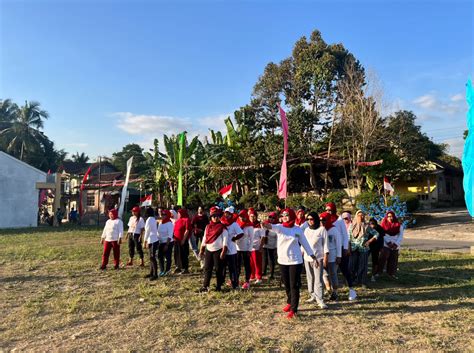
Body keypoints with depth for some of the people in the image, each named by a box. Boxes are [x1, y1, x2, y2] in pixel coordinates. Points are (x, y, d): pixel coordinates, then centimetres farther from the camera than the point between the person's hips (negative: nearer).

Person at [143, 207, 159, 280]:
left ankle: (155, 274, -3)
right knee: (151, 258, 14)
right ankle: (151, 273, 22)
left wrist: (145, 241, -9)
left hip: (152, 241, -9)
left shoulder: (149, 219, -15)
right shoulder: (153, 219, 11)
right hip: (154, 240, 9)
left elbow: (147, 231, -15)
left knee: (152, 258, -6)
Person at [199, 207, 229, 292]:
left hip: (218, 251, -4)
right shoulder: (208, 227, 10)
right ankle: (205, 286, 13)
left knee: (219, 269, 2)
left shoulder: (222, 227, -5)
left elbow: (225, 240, -9)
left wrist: (223, 251, -16)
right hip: (208, 250, 4)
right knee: (207, 269, 6)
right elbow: (204, 239, 15)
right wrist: (202, 250, 12)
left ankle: (219, 286, 13)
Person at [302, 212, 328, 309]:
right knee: (310, 278, 10)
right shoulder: (306, 230, 11)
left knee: (318, 279, -8)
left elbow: (325, 243, -4)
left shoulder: (322, 229, -4)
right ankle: (313, 296, 20)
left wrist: (325, 256, -9)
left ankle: (320, 300, -6)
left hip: (318, 258, -5)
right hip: (307, 257, 5)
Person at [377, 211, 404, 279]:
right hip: (385, 245, -2)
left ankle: (392, 273, 17)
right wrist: (388, 242, -15)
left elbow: (400, 236, 1)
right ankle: (378, 272, -5)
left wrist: (396, 244, -11)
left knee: (393, 260, 7)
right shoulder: (383, 224, 2)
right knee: (383, 258, -11)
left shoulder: (399, 225, 6)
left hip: (395, 247, 3)